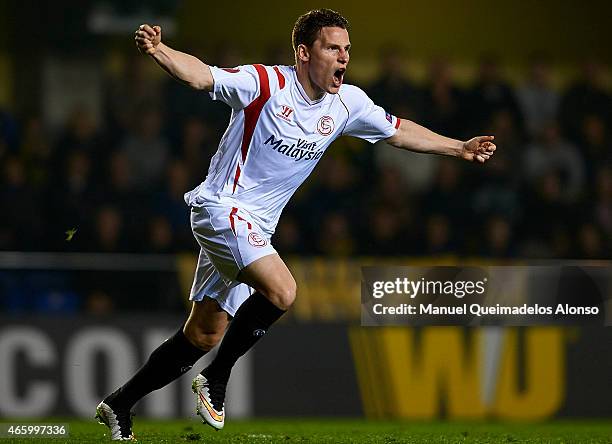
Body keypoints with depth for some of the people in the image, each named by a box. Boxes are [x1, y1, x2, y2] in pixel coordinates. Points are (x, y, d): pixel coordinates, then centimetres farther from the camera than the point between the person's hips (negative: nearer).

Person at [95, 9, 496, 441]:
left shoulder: (347, 103, 3)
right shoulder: (266, 84, -16)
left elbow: (398, 131, 19)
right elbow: (200, 75, -27)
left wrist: (459, 148, 20)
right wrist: (158, 50, -46)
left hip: (254, 231, 8)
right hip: (222, 206, -7)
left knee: (204, 335, 8)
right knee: (282, 291, -27)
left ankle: (119, 404, 20)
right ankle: (216, 379, -9)